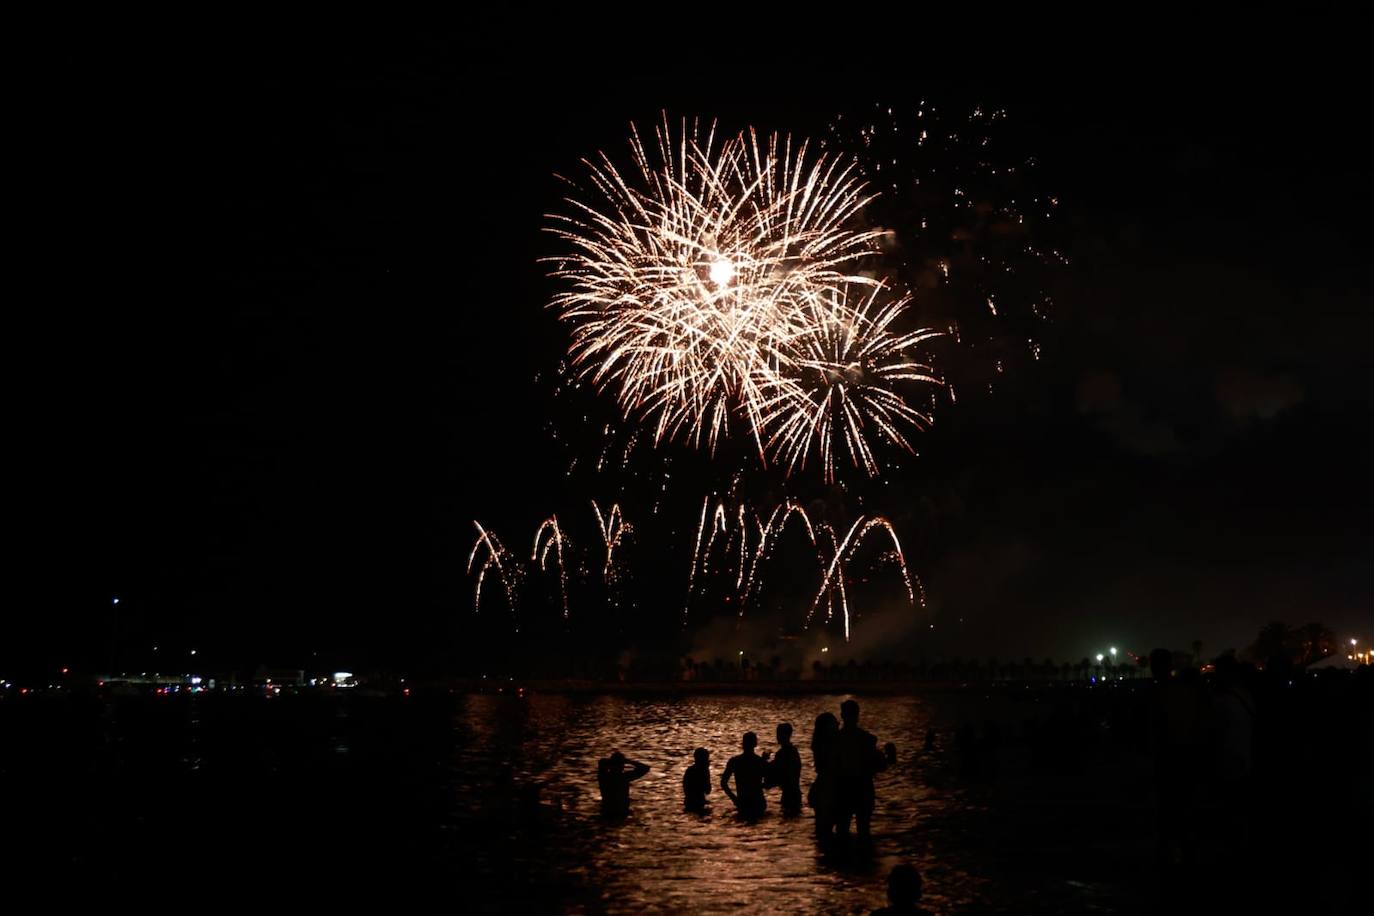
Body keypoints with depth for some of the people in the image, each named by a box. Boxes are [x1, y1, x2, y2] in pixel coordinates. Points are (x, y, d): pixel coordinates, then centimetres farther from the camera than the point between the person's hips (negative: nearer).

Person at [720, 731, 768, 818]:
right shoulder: (761, 761, -9)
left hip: (742, 806, 1)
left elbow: (723, 783, -5)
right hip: (758, 806, -1)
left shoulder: (734, 761, -6)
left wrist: (734, 798, 6)